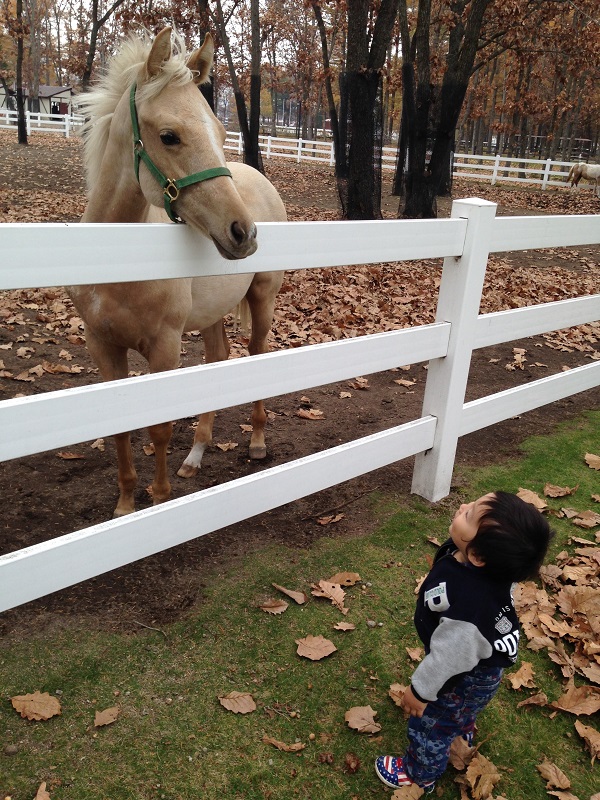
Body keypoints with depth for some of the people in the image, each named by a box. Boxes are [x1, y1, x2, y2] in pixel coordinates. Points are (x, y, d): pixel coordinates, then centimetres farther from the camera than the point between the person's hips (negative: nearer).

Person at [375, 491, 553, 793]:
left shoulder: (468, 604, -50)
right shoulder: (490, 560, -28)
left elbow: (449, 658, -32)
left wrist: (419, 691, -14)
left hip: (464, 677, -7)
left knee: (430, 726, 24)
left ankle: (419, 774, 54)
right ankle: (463, 728, 72)